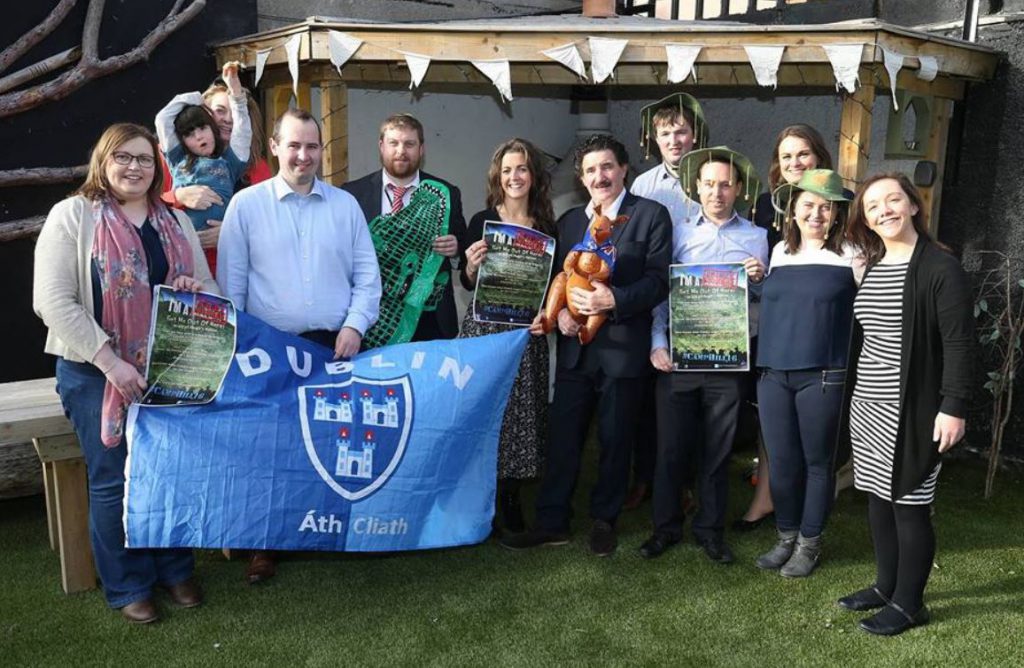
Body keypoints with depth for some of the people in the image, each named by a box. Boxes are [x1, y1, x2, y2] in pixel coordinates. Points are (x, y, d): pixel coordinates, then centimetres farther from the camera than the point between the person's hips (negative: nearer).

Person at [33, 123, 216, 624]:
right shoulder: (71, 216, -5)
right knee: (114, 481, 4)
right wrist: (111, 362, -18)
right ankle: (127, 587, 21)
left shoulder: (175, 221, 11)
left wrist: (196, 289, -9)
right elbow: (52, 302, -13)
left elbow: (207, 287, 17)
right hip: (97, 374, -4)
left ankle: (174, 569, 30)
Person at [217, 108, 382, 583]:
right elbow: (230, 281, 2)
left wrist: (355, 324, -5)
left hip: (336, 345, 2)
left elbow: (367, 275, 8)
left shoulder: (345, 205, 8)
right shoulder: (246, 205, 2)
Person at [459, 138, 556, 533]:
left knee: (522, 411, 5)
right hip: (484, 330, -2)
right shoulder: (482, 221, 0)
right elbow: (467, 285, 1)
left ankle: (511, 500, 20)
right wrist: (471, 266, -19)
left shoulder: (547, 226, 7)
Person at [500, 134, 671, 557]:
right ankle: (552, 522, 17)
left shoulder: (651, 215, -1)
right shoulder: (569, 221, 14)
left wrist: (614, 300, -21)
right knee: (562, 437, 6)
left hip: (623, 347, -4)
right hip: (576, 347, 4)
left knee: (615, 441, 8)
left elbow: (658, 281, -8)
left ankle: (604, 521, 25)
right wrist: (560, 311, -4)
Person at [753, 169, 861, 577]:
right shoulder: (780, 251, 11)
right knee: (781, 462, 11)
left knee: (816, 463, 9)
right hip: (773, 374, 4)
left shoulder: (850, 256, -2)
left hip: (822, 376, -4)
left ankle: (809, 543, 24)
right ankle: (786, 538, 28)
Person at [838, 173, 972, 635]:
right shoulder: (869, 267, 11)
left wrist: (953, 407, -18)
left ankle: (909, 603, 14)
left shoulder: (941, 267, -10)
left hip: (913, 410, -7)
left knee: (909, 503, 1)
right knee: (878, 497, 13)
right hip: (867, 406, 7)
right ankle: (887, 585, 28)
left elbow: (959, 343, -13)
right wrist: (850, 393, 16)